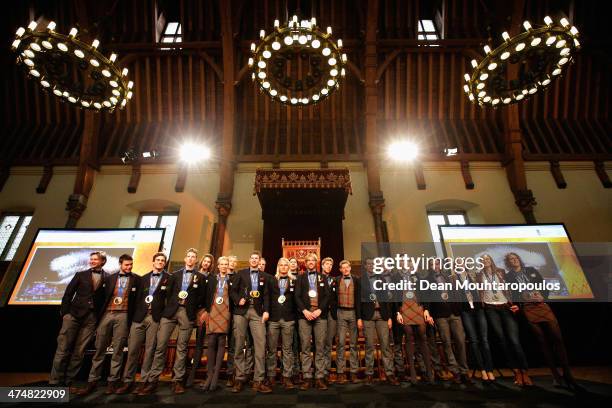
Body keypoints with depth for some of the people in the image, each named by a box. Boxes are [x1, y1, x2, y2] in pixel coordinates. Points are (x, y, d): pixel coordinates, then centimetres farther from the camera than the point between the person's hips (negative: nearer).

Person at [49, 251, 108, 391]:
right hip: (74, 314, 1)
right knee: (63, 349, 1)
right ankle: (54, 382, 13)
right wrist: (65, 312, -1)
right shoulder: (81, 275, 7)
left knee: (79, 351, 5)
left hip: (91, 318, 0)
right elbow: (68, 293, 6)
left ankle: (67, 382, 16)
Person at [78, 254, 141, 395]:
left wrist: (135, 317, -1)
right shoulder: (109, 278, 10)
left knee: (117, 350, 2)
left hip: (122, 315, -2)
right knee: (99, 349, 6)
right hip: (106, 314, 2)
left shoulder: (136, 279, 4)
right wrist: (98, 314, 7)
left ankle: (113, 381, 11)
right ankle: (92, 381, 16)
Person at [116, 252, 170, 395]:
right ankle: (128, 381, 17)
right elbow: (138, 297, 13)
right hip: (139, 316, 3)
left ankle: (143, 381, 13)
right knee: (132, 349, 4)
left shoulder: (169, 278, 4)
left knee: (149, 350, 1)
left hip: (155, 317, -3)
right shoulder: (144, 278, 16)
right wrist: (134, 314, 5)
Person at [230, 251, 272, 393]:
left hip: (257, 312, 0)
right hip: (241, 311, 0)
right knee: (239, 345, 3)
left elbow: (266, 295, 9)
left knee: (260, 344, -7)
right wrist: (238, 300, -11)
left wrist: (266, 310, -4)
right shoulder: (241, 273, 10)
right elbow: (233, 290, 7)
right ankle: (240, 379, 15)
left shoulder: (264, 276, 12)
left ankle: (258, 381, 0)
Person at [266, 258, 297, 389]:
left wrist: (295, 315, -1)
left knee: (287, 349, 4)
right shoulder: (271, 280, 8)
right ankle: (271, 376, 18)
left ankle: (287, 377, 12)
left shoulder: (293, 281, 8)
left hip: (288, 319, 0)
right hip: (273, 318, 0)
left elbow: (296, 298, 6)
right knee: (271, 349, 6)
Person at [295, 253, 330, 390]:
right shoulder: (300, 277, 12)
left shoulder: (323, 277, 14)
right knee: (305, 347, 0)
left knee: (320, 347, 2)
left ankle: (320, 378, 9)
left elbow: (327, 296, 5)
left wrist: (319, 310, -8)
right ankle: (307, 378, 8)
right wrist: (304, 310, -10)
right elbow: (297, 296, 3)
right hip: (305, 314, 0)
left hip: (320, 314, 1)